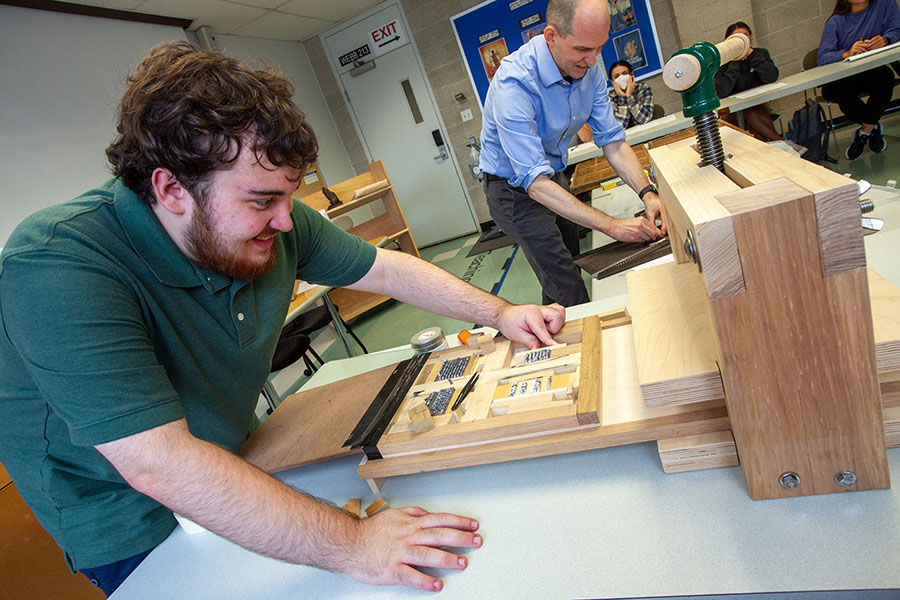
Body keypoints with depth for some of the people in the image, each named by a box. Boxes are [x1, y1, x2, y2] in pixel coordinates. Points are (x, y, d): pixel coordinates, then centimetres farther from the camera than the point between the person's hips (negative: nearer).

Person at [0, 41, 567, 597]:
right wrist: (350, 545, -40)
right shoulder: (57, 269, -35)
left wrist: (497, 311, -10)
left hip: (234, 455, 5)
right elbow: (160, 464, -40)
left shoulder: (273, 222, -17)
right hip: (132, 528, -4)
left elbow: (385, 268, -6)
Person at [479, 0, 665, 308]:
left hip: (554, 175, 8)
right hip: (514, 188, -7)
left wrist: (647, 192, -23)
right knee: (571, 294, -12)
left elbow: (612, 139, -6)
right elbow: (535, 183, -37)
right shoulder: (514, 82, -32)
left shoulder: (589, 70, -8)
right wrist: (611, 225, -39)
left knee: (568, 266, 20)